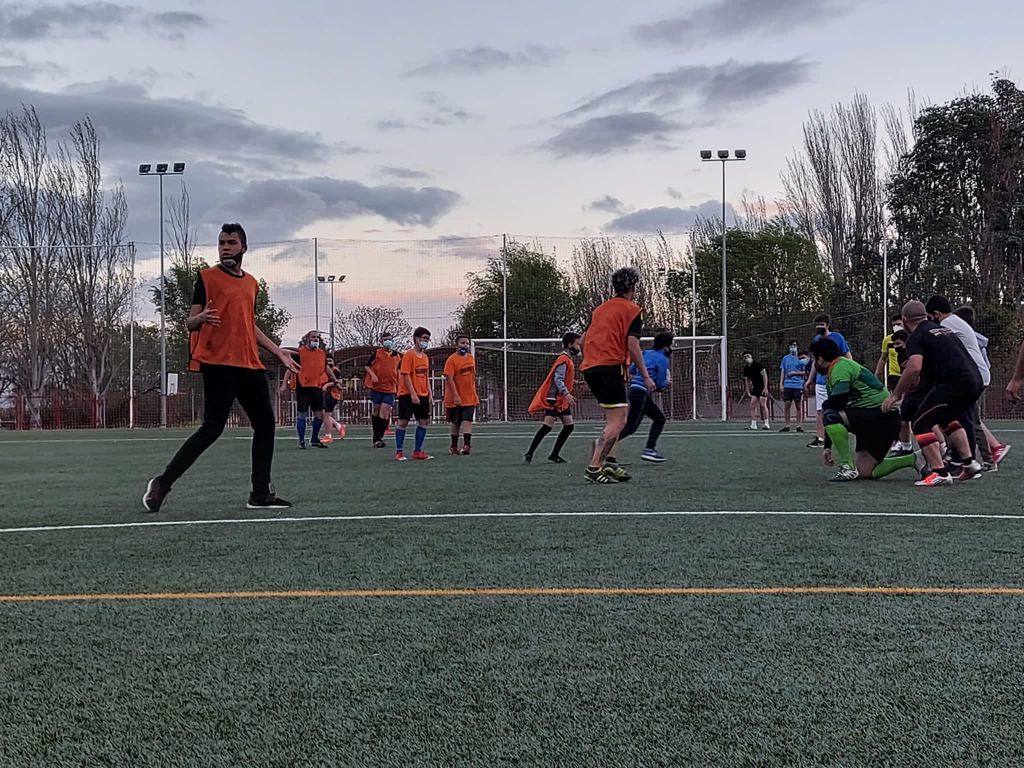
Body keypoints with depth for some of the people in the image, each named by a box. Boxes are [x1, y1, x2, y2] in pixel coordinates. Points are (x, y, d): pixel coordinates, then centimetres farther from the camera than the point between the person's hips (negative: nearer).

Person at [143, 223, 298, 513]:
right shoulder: (207, 277, 0)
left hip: (249, 365, 7)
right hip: (218, 364, -7)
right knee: (212, 428, -13)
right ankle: (162, 483, -5)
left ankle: (260, 494, 13)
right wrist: (200, 318, -26)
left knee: (265, 423, 6)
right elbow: (190, 322, -3)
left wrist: (279, 352, 25)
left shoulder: (251, 283, 19)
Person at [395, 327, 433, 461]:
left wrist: (429, 394, 11)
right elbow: (406, 376, -15)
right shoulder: (409, 355, -10)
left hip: (422, 395, 7)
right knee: (403, 422, -3)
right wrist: (413, 394, -20)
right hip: (407, 395, -7)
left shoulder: (425, 357, 13)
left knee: (424, 422, 4)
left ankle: (417, 451, 12)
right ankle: (399, 452, 4)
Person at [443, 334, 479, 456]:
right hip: (455, 399, -4)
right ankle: (454, 447, 23)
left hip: (470, 398, 4)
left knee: (467, 421, -10)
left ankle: (467, 445, -18)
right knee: (456, 423, 9)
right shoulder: (451, 359, -12)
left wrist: (475, 394, 18)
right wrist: (456, 396, -24)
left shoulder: (471, 358, 8)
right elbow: (449, 378, -18)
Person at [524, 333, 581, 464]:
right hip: (553, 397, -10)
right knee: (548, 424, -17)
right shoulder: (563, 359, -13)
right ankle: (529, 454, -14)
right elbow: (558, 379, -23)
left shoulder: (569, 359, 17)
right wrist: (567, 394, -32)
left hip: (563, 399, 10)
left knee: (569, 426, 6)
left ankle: (554, 455, 10)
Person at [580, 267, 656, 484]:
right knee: (617, 422, -8)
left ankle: (603, 462, 12)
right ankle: (594, 468, -16)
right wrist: (646, 377, -7)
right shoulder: (631, 309, -1)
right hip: (610, 367, -8)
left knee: (615, 419, 18)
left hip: (589, 367, 8)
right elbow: (632, 345, -10)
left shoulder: (599, 309, 20)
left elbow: (583, 340, 19)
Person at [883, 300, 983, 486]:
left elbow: (914, 368, -15)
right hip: (975, 380, 9)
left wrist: (895, 395, -8)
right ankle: (969, 462, 24)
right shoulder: (945, 330, 26)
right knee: (949, 419, 31)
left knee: (920, 423, -2)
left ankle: (940, 473, -10)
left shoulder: (916, 337, 1)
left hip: (955, 382, -9)